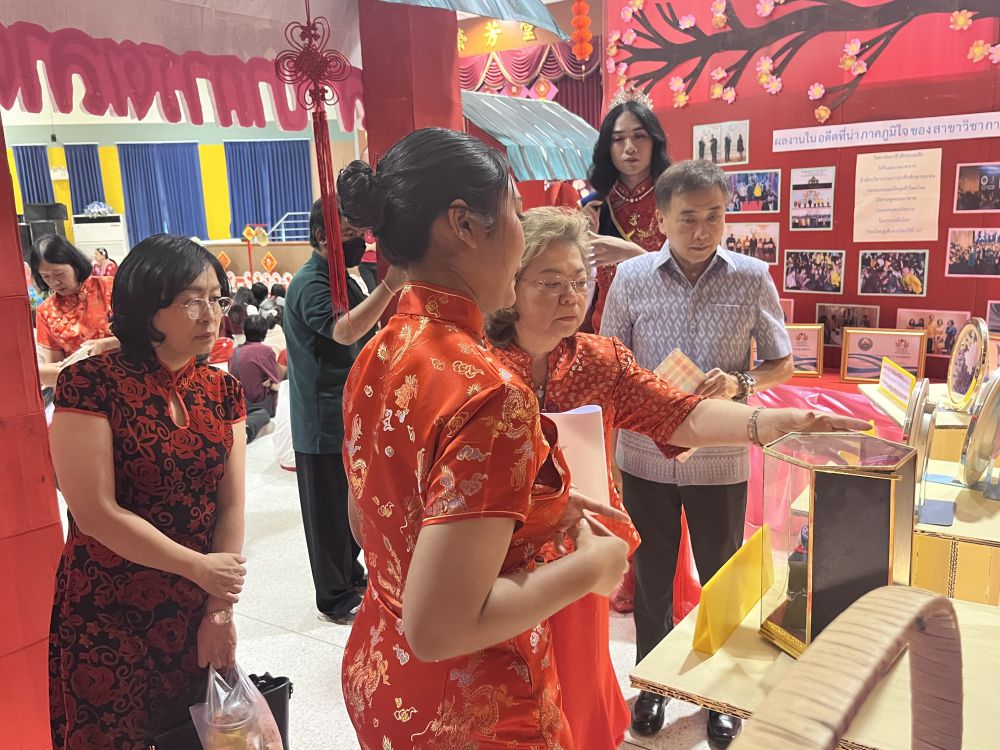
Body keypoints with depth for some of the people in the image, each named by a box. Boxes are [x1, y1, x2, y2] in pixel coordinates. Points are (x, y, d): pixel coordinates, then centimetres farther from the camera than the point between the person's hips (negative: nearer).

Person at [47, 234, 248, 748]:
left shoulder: (223, 391, 0)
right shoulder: (92, 383, -15)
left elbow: (231, 506, 0)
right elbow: (97, 514, -18)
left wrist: (220, 609, -4)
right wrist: (200, 567, -13)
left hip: (193, 614, 5)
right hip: (106, 617, -4)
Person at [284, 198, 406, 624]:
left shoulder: (342, 279, 13)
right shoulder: (310, 283, -18)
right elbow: (344, 331, -37)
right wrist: (390, 285, -46)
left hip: (353, 416, 10)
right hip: (324, 423, -9)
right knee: (329, 510, 4)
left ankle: (351, 574, 38)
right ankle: (334, 597, 18)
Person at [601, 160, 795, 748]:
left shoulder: (752, 278, -6)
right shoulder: (631, 276, -5)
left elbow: (783, 363, 3)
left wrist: (740, 382, -17)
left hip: (720, 460, 0)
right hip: (645, 455, 1)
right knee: (651, 577, 16)